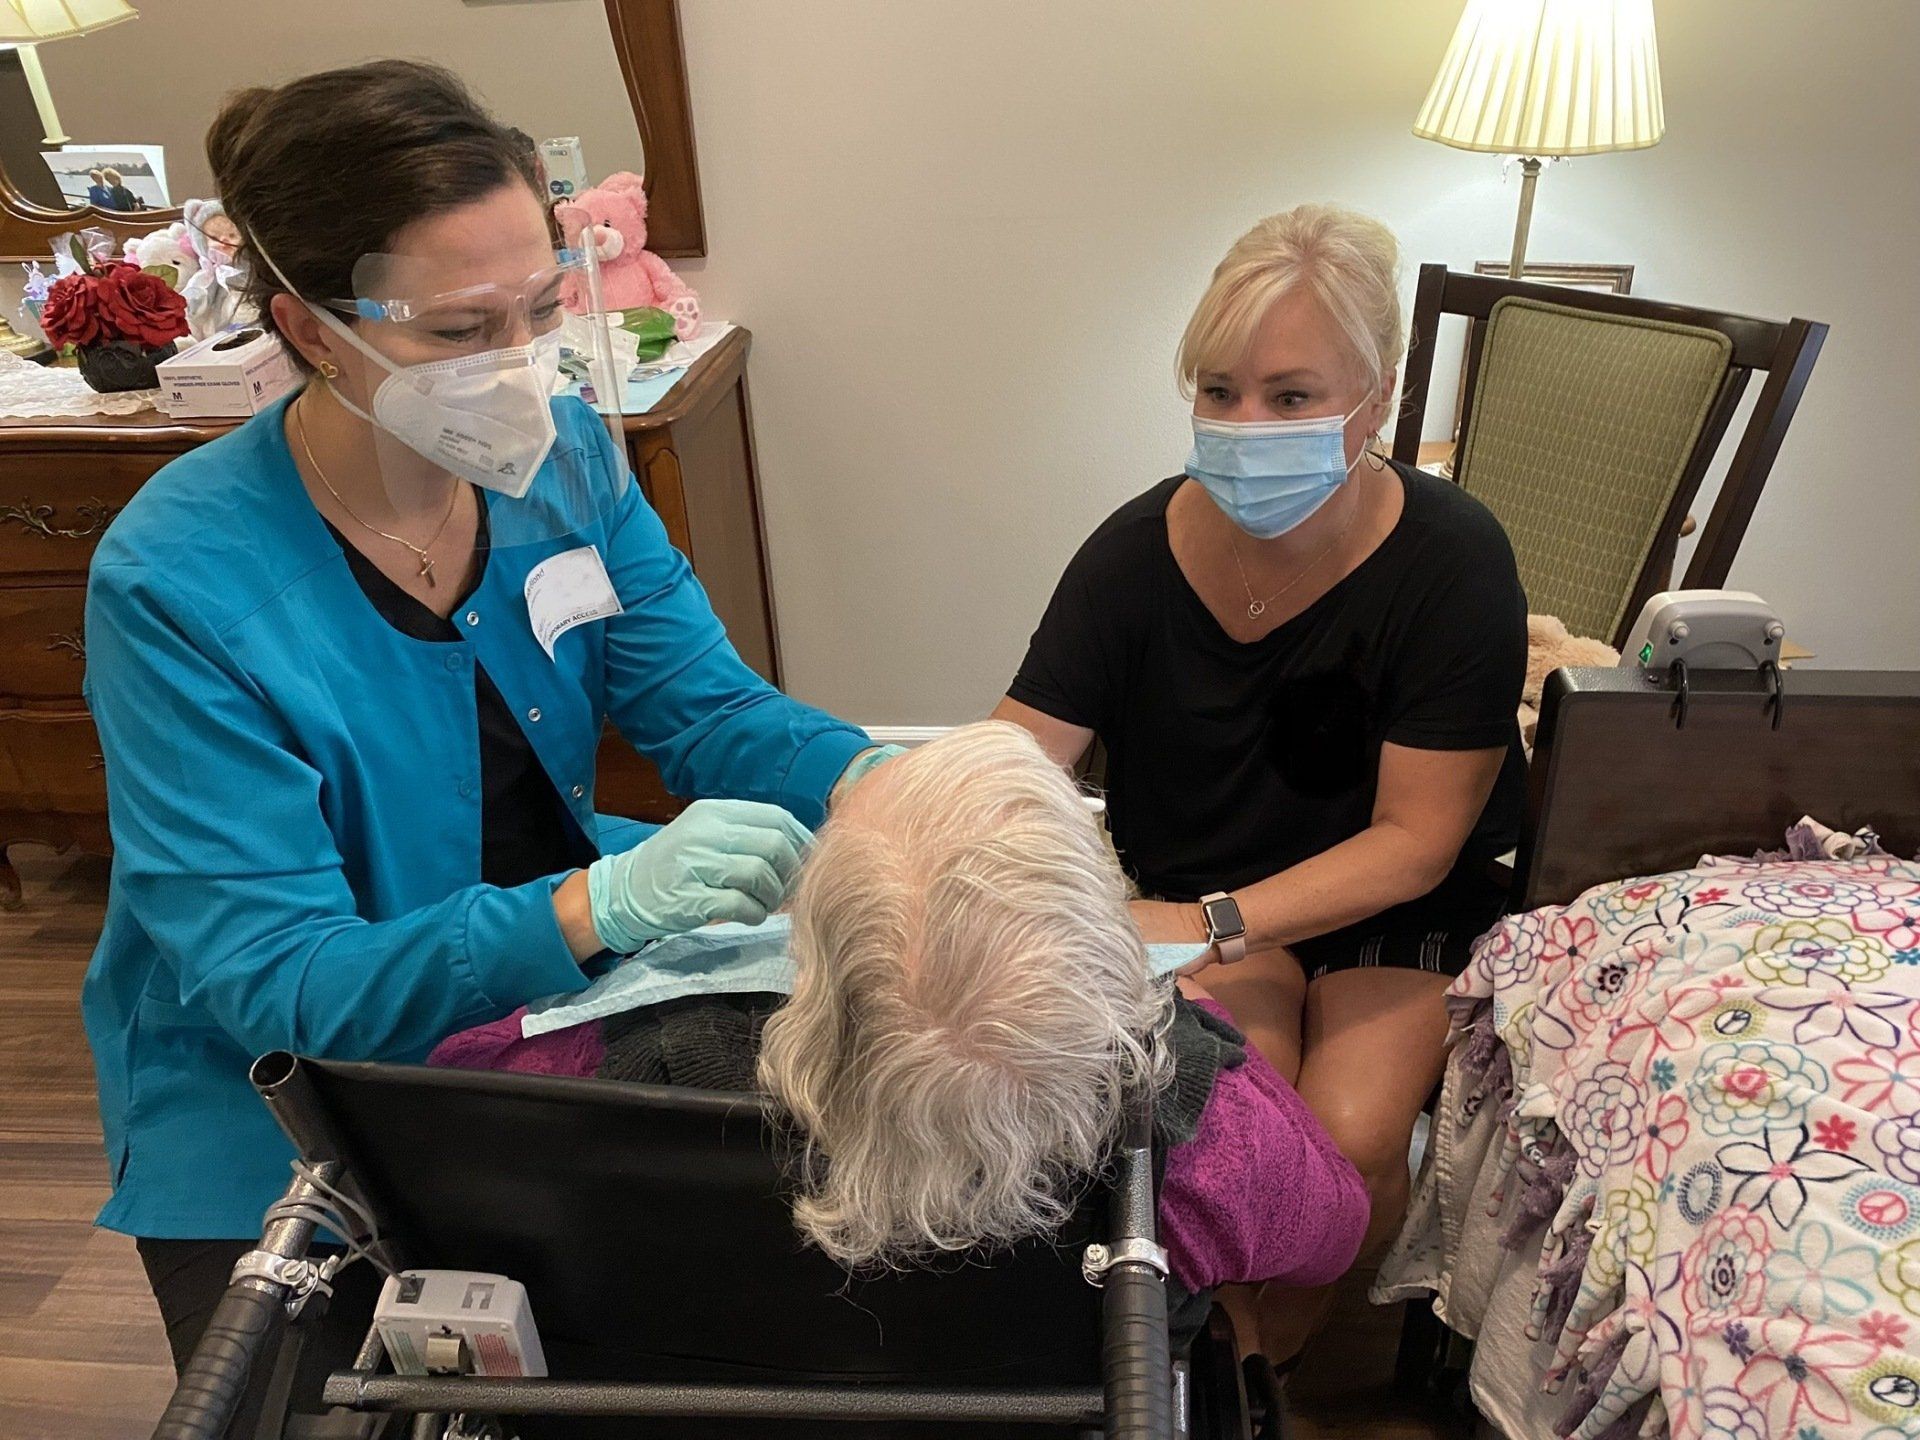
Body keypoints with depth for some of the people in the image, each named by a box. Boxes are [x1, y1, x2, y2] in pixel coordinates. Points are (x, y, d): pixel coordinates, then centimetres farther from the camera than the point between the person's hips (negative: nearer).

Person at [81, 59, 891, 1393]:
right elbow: (273, 983, -24)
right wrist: (600, 904, -40)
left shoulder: (563, 452, -9)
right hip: (282, 1120, -3)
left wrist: (875, 778, -29)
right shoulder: (177, 583, -23)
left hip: (557, 984, 4)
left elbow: (712, 710, -7)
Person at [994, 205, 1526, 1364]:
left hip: (1398, 909, 0)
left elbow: (1415, 840, -19)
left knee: (1351, 1132, -22)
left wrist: (1210, 923, -31)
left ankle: (1282, 1345, 13)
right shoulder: (1140, 550, -14)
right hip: (1206, 896, 1)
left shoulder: (1453, 561, -20)